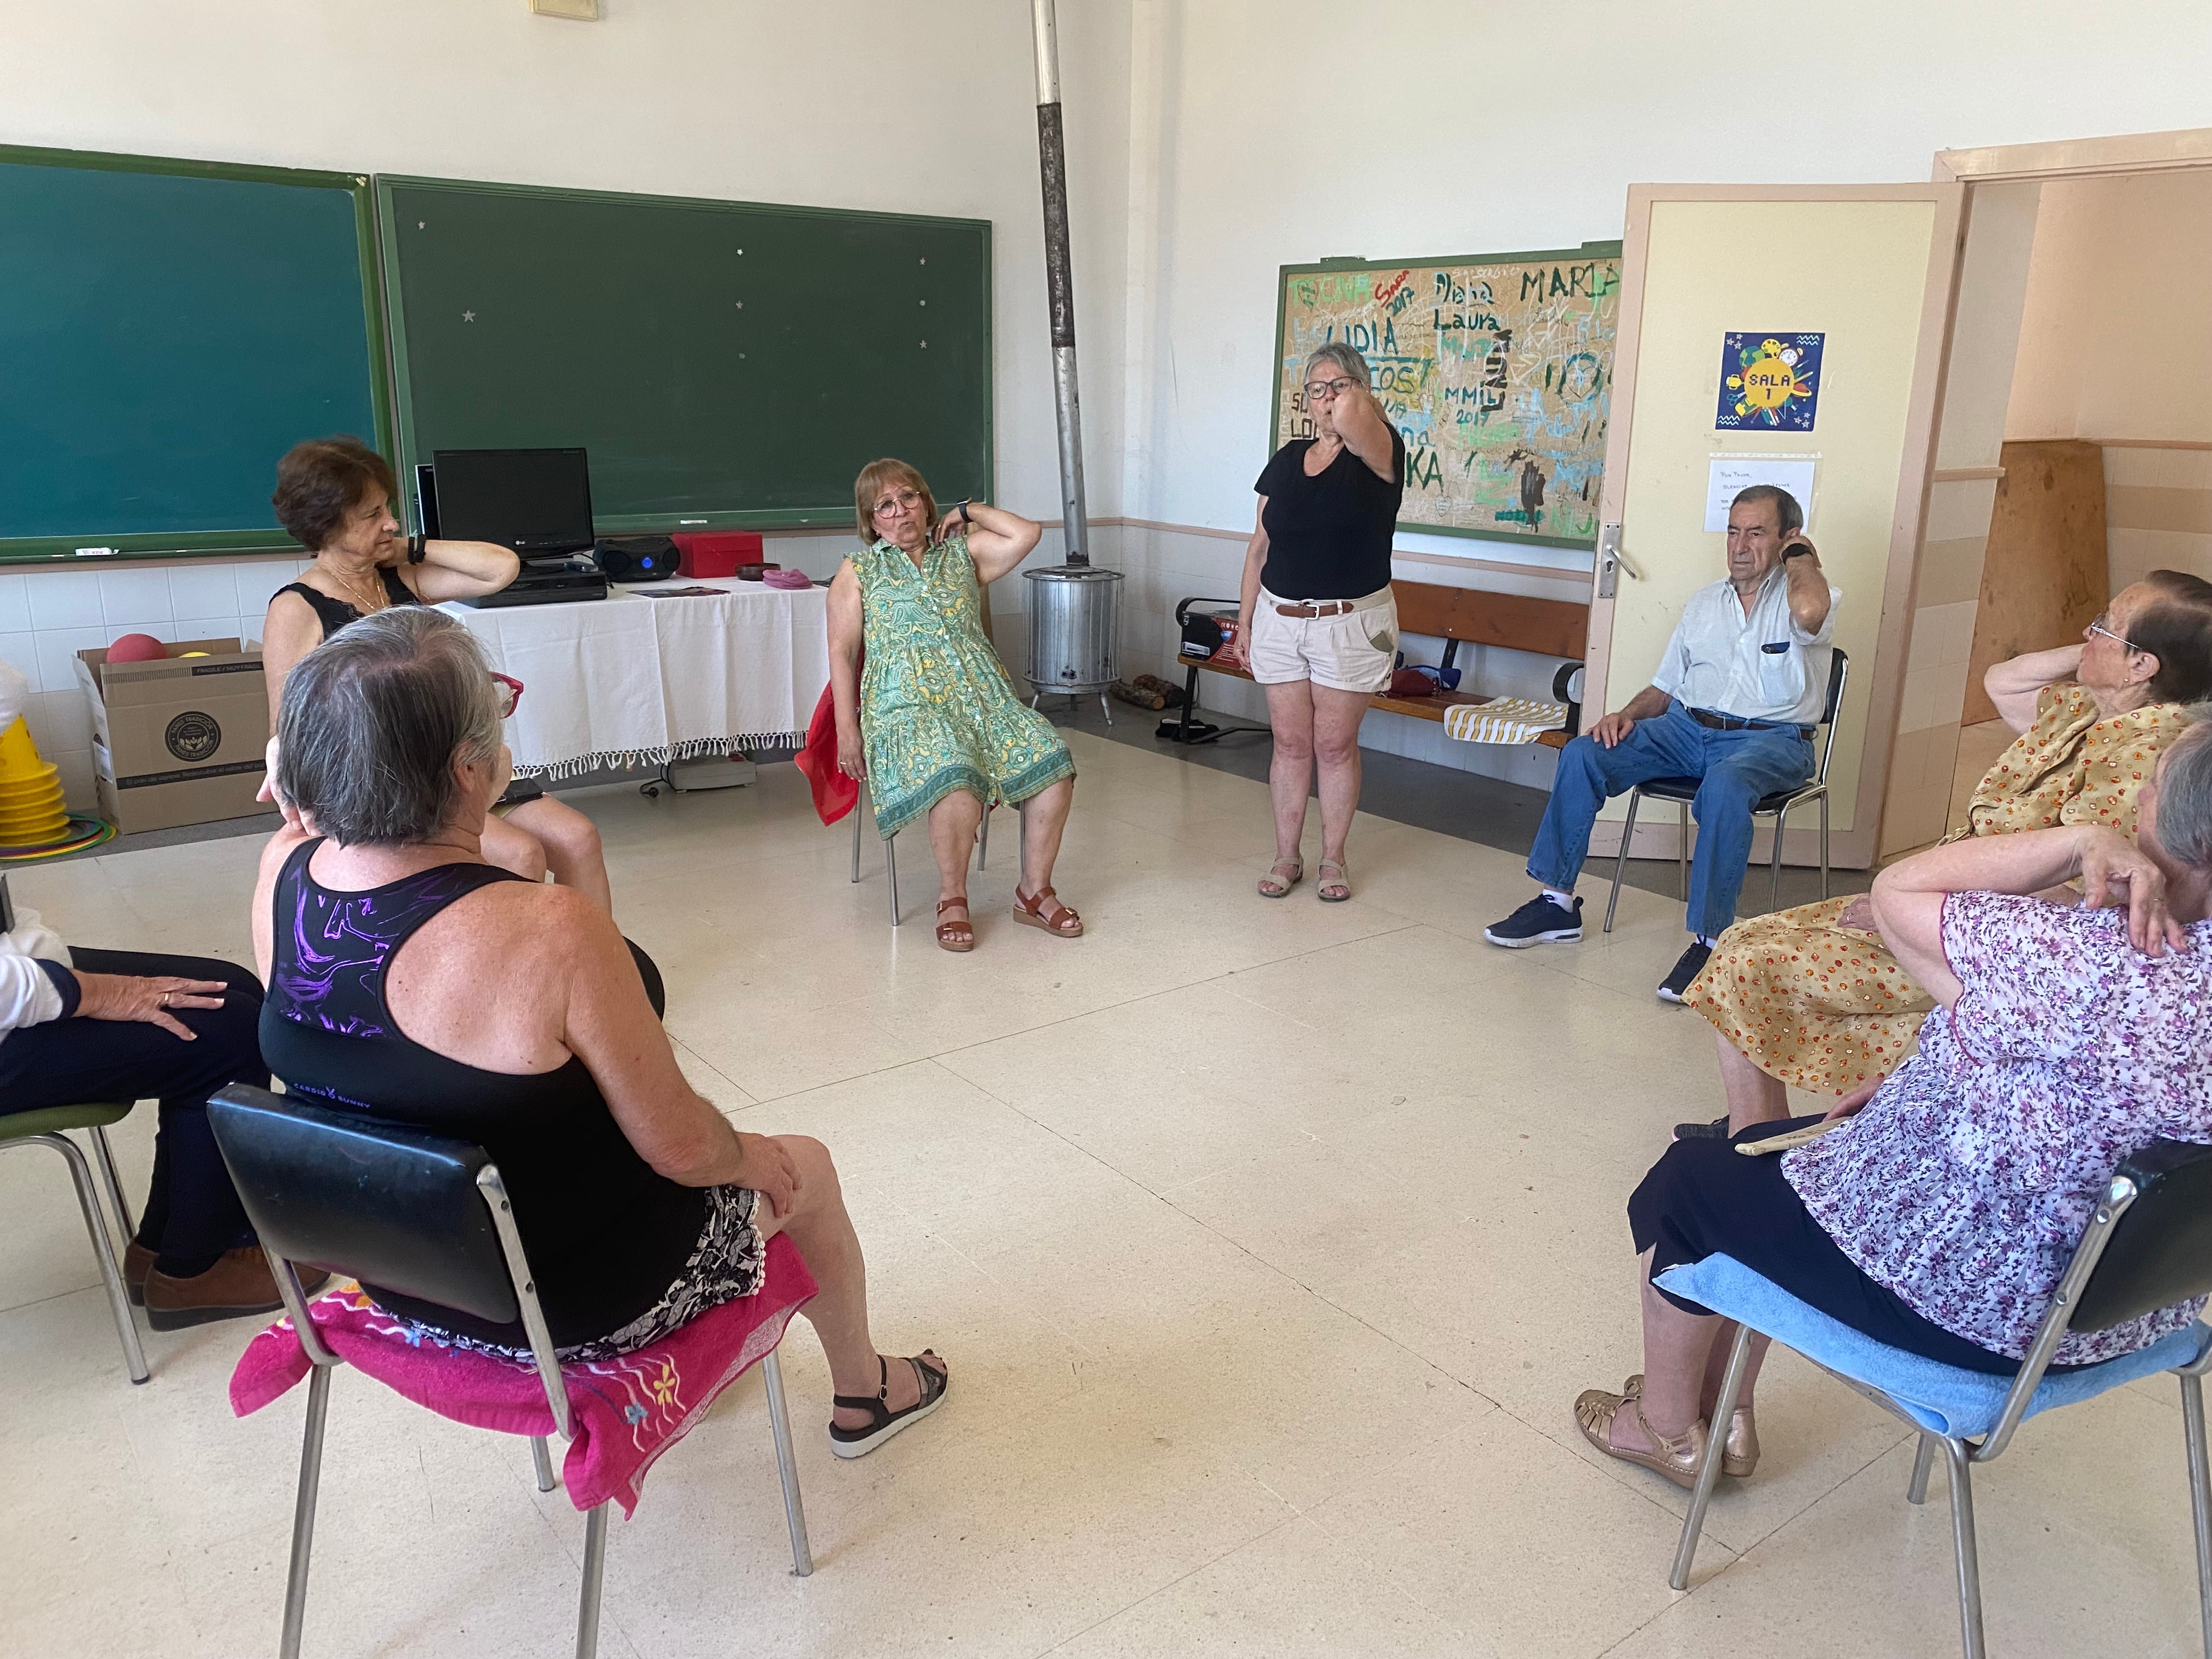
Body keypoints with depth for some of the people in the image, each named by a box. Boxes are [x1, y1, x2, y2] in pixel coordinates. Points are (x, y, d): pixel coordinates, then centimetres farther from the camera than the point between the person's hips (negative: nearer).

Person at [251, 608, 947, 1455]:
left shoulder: (283, 873, -17)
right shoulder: (550, 930, -37)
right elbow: (680, 1146, -24)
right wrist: (749, 1155, -3)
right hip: (573, 1305, -7)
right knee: (804, 1169, 19)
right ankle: (865, 1392, 47)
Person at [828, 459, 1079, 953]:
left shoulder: (963, 553, 19)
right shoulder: (858, 572, 13)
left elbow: (1027, 533, 5)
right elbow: (842, 651, 6)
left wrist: (968, 512, 15)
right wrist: (847, 730, -4)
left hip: (981, 692, 4)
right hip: (906, 703, -4)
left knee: (1053, 763, -21)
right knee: (957, 779, -35)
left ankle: (1034, 892, -6)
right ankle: (952, 898, -12)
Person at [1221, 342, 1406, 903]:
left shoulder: (1377, 452, -7)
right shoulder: (1286, 460, 8)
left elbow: (1350, 421, -33)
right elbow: (1260, 547, 11)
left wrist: (1356, 400, -10)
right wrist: (1244, 622, 9)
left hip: (1352, 625, -4)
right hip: (1280, 620, 4)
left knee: (1336, 745, 5)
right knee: (1290, 742, 8)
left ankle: (1334, 859, 20)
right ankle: (1286, 857, 19)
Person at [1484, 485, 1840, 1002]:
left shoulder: (1807, 592, 2)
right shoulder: (1705, 601, 21)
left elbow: (1809, 612, -26)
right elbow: (1666, 685, 22)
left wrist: (1801, 552, -5)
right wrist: (1627, 714, 0)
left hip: (1770, 741, -5)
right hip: (1687, 726, 6)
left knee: (1724, 785, -40)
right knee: (1581, 755, -15)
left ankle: (1709, 940, -33)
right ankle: (1557, 903, -11)